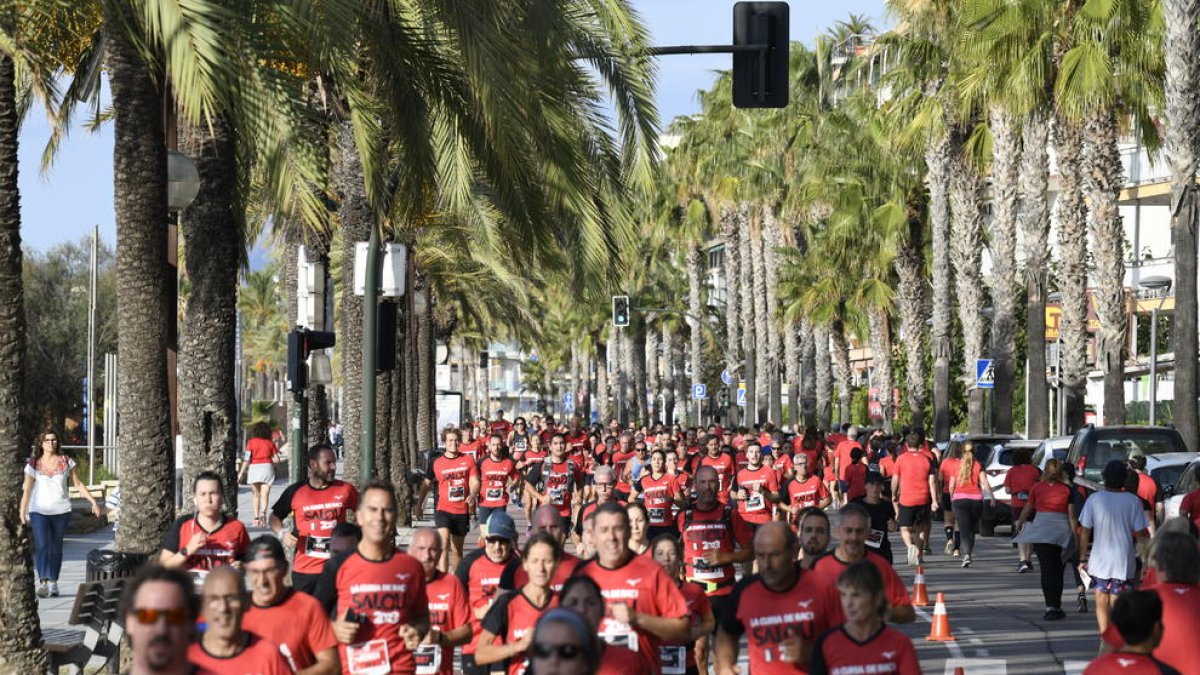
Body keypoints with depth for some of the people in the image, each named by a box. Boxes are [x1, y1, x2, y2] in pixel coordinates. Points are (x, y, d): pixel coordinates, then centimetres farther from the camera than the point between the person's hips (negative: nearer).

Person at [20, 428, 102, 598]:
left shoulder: (65, 462, 5)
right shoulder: (34, 464, 1)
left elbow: (78, 484, 10)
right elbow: (27, 489, -3)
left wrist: (93, 502, 4)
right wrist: (22, 511, -15)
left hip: (61, 511, 2)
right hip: (39, 511, -2)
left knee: (56, 548, 6)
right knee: (41, 546, -16)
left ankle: (53, 583, 16)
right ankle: (43, 582, -22)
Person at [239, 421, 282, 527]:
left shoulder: (251, 442, 1)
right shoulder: (270, 443, 4)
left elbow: (247, 459, -4)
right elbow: (277, 459, 3)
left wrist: (241, 473, 0)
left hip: (254, 468, 0)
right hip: (267, 467, 0)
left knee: (256, 495, 13)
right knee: (265, 494, -4)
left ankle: (256, 518, 11)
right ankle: (263, 513, -28)